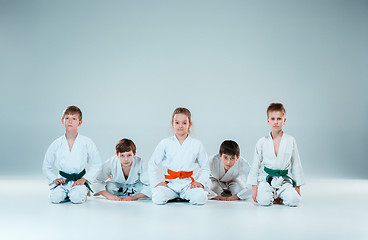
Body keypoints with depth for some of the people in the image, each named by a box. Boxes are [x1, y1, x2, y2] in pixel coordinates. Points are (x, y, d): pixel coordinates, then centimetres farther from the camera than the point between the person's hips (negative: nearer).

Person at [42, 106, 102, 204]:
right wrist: (54, 179, -2)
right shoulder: (56, 144, 2)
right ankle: (67, 193, 9)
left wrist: (84, 179, -8)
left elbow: (96, 164, 1)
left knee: (76, 198, -29)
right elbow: (46, 166, 12)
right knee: (55, 198, -24)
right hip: (62, 180, 2)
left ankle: (83, 192, 6)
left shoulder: (86, 142, -2)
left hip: (79, 180, -2)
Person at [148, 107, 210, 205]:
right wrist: (157, 182, -1)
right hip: (170, 183, 0)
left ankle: (184, 196, 5)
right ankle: (174, 196, 6)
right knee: (158, 198, -28)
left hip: (188, 183, 0)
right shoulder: (165, 143, 3)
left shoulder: (197, 145, 4)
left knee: (200, 198, -29)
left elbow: (205, 168, 12)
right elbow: (152, 164, 8)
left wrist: (200, 182, -3)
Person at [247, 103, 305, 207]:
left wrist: (298, 187, 8)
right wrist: (254, 187, 0)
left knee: (294, 200, -23)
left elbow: (296, 164, 8)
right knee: (265, 201, -27)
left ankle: (278, 196, 9)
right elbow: (255, 165, 5)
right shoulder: (262, 142, 1)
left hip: (284, 180, 1)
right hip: (266, 179, -1)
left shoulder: (291, 141, 3)